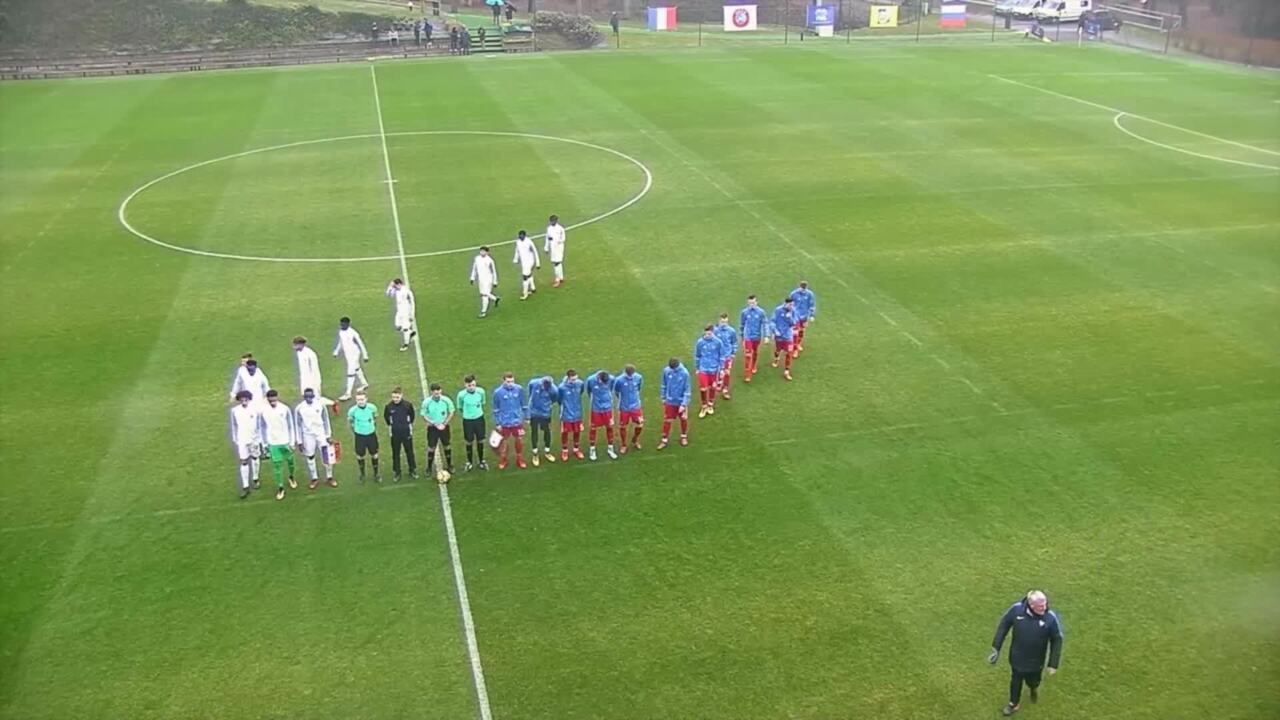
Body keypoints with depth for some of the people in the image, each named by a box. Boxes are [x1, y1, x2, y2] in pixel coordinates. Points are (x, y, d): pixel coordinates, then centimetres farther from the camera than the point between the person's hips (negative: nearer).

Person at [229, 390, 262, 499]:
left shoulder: (255, 409, -14)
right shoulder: (235, 410, -11)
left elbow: (259, 425, -3)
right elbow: (234, 425, 3)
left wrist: (260, 439, 0)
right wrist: (234, 440, 9)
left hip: (254, 438, 0)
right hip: (242, 440, 0)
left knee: (254, 458, 17)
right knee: (244, 462, 0)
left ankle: (255, 479, 37)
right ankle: (245, 487, 3)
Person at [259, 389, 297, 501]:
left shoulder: (285, 409, -13)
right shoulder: (263, 412, -9)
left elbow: (291, 426, -5)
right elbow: (263, 428, 3)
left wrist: (292, 441, -4)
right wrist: (265, 443, 5)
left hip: (286, 441, 0)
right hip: (273, 443, 0)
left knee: (290, 461, 16)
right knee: (277, 465, 0)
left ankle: (291, 477, 44)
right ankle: (280, 488, 8)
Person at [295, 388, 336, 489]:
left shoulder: (320, 405, -11)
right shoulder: (299, 408, -13)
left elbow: (325, 421, -1)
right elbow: (299, 426, -5)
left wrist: (328, 436, 0)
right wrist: (300, 442, -3)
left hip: (321, 434, 0)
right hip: (308, 436, 0)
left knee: (327, 456, 2)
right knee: (310, 458, 10)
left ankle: (329, 477, 20)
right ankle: (314, 479, 27)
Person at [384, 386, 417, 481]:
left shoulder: (408, 405, -16)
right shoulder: (388, 407, -14)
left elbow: (412, 416, 3)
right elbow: (386, 417, 6)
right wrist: (390, 425, 10)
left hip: (407, 433, 0)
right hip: (395, 434, 0)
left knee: (410, 452, 13)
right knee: (395, 454, 12)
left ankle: (412, 470, 30)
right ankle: (396, 472, 26)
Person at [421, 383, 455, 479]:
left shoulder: (446, 400, -16)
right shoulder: (426, 402, -18)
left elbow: (451, 413, -3)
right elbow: (424, 416, -8)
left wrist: (444, 424, -13)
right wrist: (434, 424, -16)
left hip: (444, 427, 1)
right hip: (432, 428, -1)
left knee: (447, 447, 14)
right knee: (431, 448, 7)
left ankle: (449, 466, 32)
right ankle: (429, 468, 22)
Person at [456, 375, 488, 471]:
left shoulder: (481, 391, -16)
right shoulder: (461, 394, -22)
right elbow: (460, 408, -3)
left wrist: (479, 411, 9)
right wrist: (467, 413, 6)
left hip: (479, 419, 2)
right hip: (467, 421, -2)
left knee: (480, 441, 14)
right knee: (469, 442, 10)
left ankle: (482, 461, 32)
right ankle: (469, 463, 28)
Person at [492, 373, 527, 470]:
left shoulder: (519, 389, -9)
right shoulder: (498, 392, -14)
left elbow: (524, 404, 3)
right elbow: (496, 409, -4)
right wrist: (497, 423, -2)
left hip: (518, 421, 2)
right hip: (504, 423, -2)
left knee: (519, 441, 14)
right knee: (503, 442, 12)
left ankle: (520, 460, 31)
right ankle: (502, 461, 29)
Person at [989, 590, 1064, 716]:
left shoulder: (1051, 617, -27)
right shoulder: (1016, 609, -25)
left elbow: (1057, 641, -12)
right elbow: (1003, 625, -8)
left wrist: (1053, 664, -9)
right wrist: (996, 647, -4)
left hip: (1036, 661, -1)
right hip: (1017, 658, 1)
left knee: (1032, 681, 24)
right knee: (1015, 682, 22)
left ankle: (1034, 688, 61)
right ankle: (1013, 704, 49)